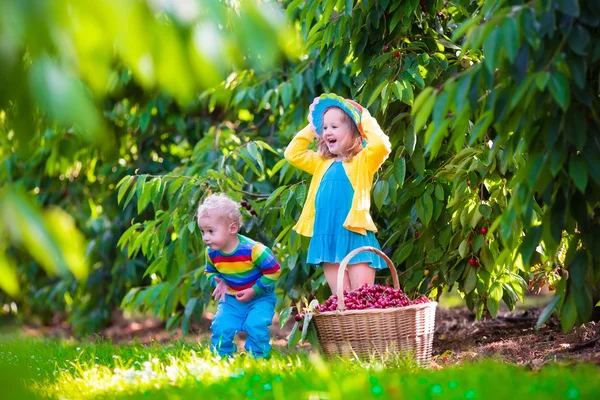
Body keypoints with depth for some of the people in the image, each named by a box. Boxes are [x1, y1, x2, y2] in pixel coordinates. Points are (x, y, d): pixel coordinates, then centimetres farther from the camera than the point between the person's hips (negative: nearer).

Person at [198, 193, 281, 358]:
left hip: (260, 297, -4)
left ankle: (258, 358, -3)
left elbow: (273, 271, -17)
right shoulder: (211, 253, -9)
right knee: (221, 326, -13)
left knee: (256, 325, -24)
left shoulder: (253, 249, -26)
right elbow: (210, 272, 13)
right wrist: (218, 282, -11)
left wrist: (253, 291, -18)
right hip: (231, 299, 4)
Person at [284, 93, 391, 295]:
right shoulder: (323, 164, 17)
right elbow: (293, 154, 22)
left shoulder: (363, 160, -1)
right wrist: (312, 128, 19)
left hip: (354, 235, -6)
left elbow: (382, 145, -19)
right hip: (328, 238, 6)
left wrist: (366, 120, -6)